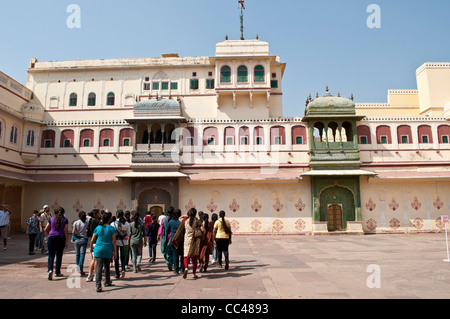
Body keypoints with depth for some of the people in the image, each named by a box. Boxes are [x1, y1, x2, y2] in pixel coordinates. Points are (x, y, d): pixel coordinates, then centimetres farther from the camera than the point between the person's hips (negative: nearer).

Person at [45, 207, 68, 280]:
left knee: (51, 255, 4)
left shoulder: (52, 219, 7)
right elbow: (66, 231, -4)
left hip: (52, 237, 1)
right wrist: (67, 242, -1)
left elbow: (46, 229, 11)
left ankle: (50, 270, -18)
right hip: (61, 238, -1)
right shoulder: (65, 220, 0)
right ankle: (57, 272, 18)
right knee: (59, 256, 10)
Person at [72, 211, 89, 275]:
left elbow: (73, 232, -5)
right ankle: (81, 268, -10)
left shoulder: (75, 223, -3)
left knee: (77, 254, 15)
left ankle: (78, 267, 25)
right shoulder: (87, 223, -5)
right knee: (82, 254, -1)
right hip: (84, 239, -2)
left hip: (76, 239, 2)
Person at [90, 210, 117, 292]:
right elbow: (114, 241, -5)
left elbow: (92, 240, 7)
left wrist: (91, 247, 26)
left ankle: (98, 285, -12)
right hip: (108, 250, 0)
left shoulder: (98, 228, 0)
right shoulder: (111, 229, -5)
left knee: (99, 268, -2)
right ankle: (107, 282, 34)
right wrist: (114, 252, 2)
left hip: (99, 249, 0)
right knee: (107, 267, 19)